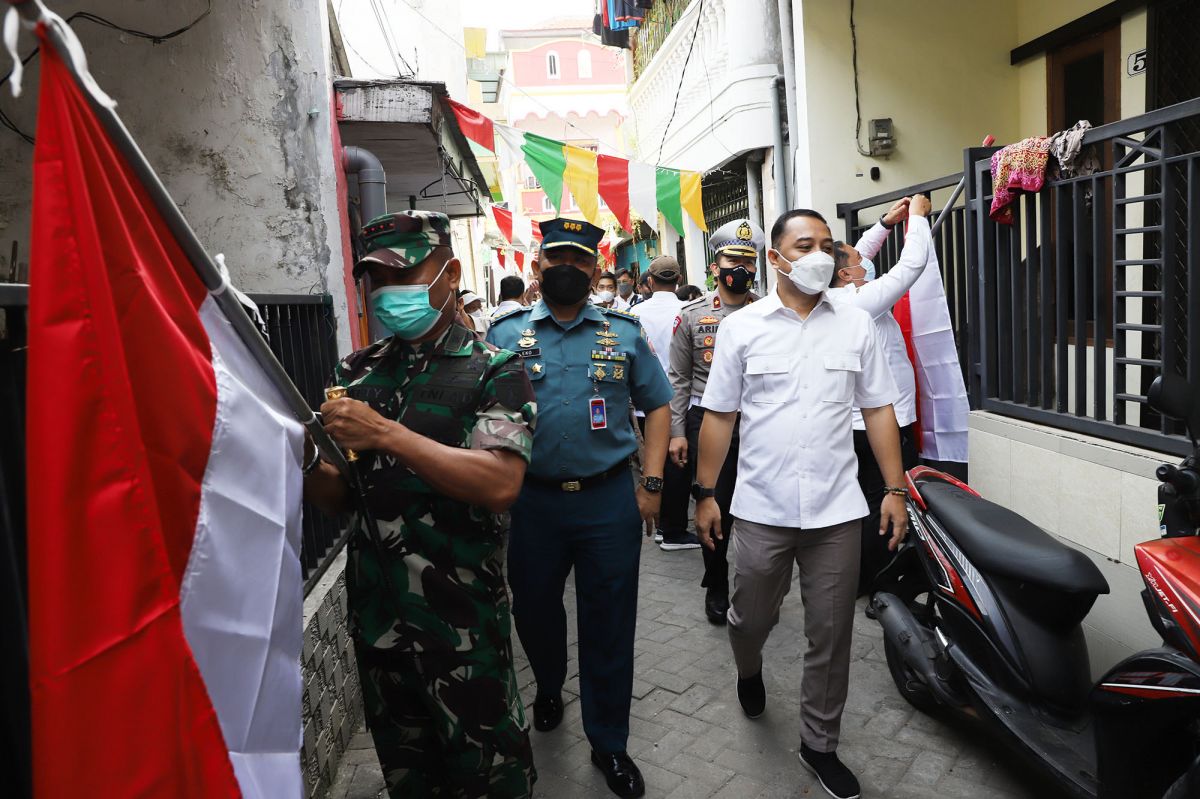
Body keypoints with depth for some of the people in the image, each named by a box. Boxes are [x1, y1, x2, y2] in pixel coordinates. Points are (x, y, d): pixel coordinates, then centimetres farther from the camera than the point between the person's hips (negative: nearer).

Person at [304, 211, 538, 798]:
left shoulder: (493, 370, -7)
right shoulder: (358, 372, 7)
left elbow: (500, 484, -23)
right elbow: (338, 497, 8)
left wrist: (386, 433, -26)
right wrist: (306, 461, -14)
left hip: (461, 616, -5)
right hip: (374, 610, 5)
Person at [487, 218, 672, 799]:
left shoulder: (625, 333, 4)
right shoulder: (505, 333, 3)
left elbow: (656, 406, 7)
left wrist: (651, 484, -1)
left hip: (610, 500, 0)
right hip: (531, 502, 1)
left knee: (610, 626, 8)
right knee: (534, 610, 18)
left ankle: (609, 744, 27)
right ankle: (548, 690, 49)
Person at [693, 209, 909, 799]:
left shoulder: (856, 325, 4)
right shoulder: (741, 327, -1)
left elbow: (878, 410, 7)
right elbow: (719, 415, 2)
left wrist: (895, 490, 3)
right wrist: (706, 494, 1)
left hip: (835, 511, 1)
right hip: (760, 509, -1)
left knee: (830, 636, 10)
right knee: (750, 619, 15)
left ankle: (819, 744, 31)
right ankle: (749, 670, 51)